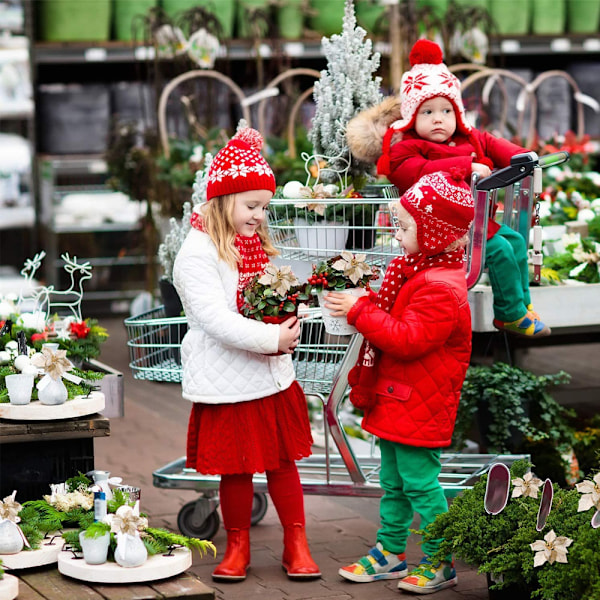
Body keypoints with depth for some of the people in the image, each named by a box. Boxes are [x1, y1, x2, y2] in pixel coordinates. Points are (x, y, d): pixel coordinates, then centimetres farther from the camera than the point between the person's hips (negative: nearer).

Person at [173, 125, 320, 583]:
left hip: (273, 375, 6)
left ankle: (296, 543, 21)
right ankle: (238, 546, 22)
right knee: (236, 469, 5)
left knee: (283, 460, 11)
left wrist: (288, 329, 0)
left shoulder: (259, 246, 11)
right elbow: (218, 321, -22)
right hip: (228, 383, -6)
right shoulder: (198, 254, -14)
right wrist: (272, 338, -24)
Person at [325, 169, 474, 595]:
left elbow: (408, 339, -28)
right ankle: (390, 552, 27)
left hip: (420, 409, -10)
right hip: (397, 398, 10)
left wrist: (361, 312, -23)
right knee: (394, 481, 17)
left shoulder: (441, 289, -22)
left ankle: (438, 563, 9)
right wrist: (365, 307, 6)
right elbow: (396, 319, 24)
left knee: (420, 483, -2)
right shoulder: (418, 273, 11)